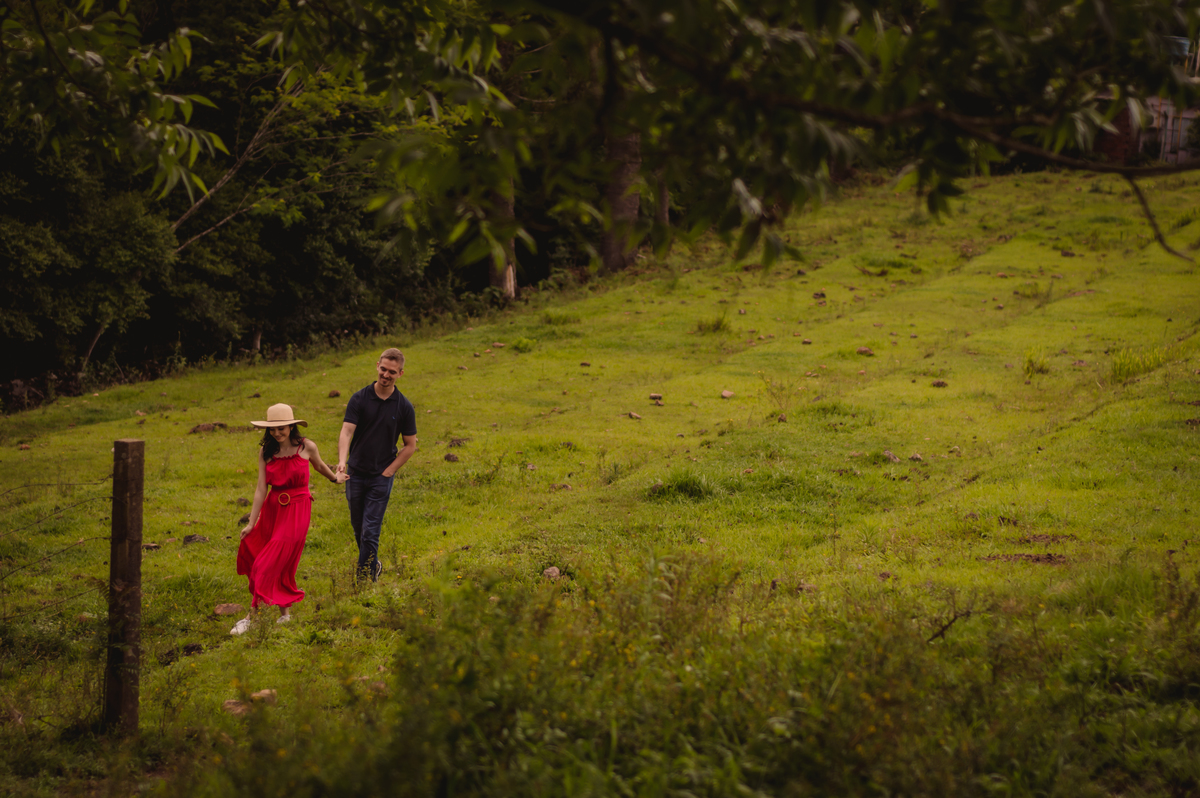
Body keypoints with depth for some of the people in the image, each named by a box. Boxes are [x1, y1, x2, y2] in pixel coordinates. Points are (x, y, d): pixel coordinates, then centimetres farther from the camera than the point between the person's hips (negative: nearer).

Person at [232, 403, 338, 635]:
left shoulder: (306, 448, -7)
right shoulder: (266, 453, -1)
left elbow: (319, 466, 16)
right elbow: (261, 489, -2)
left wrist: (335, 479, 34)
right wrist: (251, 523, -6)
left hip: (297, 510, -4)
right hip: (272, 508, 4)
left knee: (271, 564, -7)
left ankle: (252, 617, -6)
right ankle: (285, 611, 22)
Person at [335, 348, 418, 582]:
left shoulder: (404, 407, -4)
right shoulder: (359, 399, -6)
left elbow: (410, 444, 4)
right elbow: (346, 431, -18)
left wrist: (389, 471, -6)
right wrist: (342, 461, -35)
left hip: (381, 477, -2)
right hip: (355, 474, 2)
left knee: (371, 531, -8)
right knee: (358, 527, 15)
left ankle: (364, 579, -1)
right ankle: (373, 565, 38)